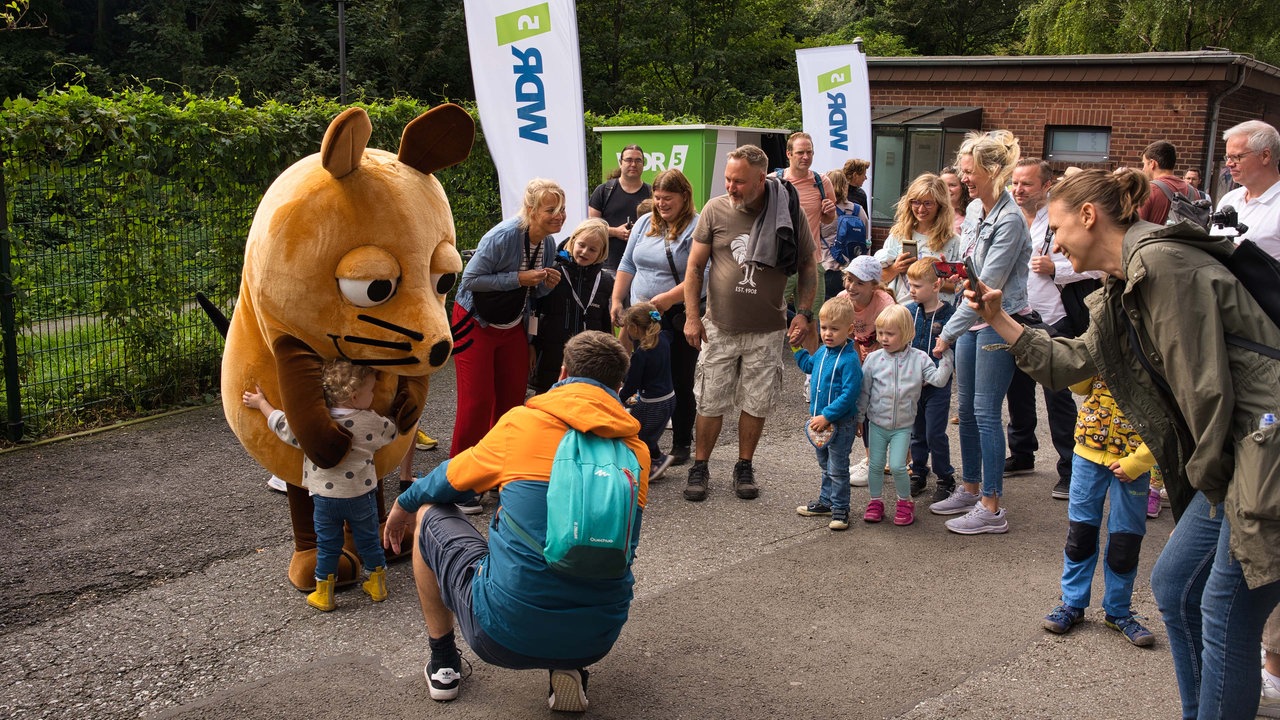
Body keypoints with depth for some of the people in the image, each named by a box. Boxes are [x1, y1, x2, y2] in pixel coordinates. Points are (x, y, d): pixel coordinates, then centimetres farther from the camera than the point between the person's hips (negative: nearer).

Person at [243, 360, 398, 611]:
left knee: (327, 545, 14)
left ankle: (323, 593, 22)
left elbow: (284, 425, -2)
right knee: (368, 541, 16)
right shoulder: (371, 422, -10)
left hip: (325, 496, 1)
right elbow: (391, 432, 8)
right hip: (360, 496, 0)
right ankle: (378, 584, 28)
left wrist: (261, 404, 14)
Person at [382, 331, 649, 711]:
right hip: (597, 640, 3)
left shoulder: (523, 422, -3)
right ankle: (568, 668, 17)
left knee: (429, 514, 20)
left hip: (503, 635, -3)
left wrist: (404, 503, 36)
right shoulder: (637, 451, 4)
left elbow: (451, 479, 14)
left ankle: (443, 664, 29)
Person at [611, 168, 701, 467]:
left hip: (680, 319, -5)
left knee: (680, 383, 7)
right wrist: (617, 301, 9)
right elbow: (628, 265, 16)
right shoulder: (645, 223, 11)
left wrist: (669, 298, -25)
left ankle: (682, 445, 20)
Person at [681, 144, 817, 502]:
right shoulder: (716, 209, -5)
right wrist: (691, 316, -3)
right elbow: (695, 265, 1)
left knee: (756, 403, 9)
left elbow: (807, 266, 5)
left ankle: (744, 467, 27)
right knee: (711, 402, 6)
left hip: (767, 331, 0)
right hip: (719, 327, 0)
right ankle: (699, 467, 23)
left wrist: (804, 313, -4)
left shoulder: (790, 212, -5)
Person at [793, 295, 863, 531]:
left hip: (840, 423, -8)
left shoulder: (849, 359, -22)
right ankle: (826, 502, 34)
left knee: (837, 469, 2)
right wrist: (797, 347, 18)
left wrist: (827, 416, -27)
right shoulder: (822, 351, 4)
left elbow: (849, 394, -26)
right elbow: (809, 366, 27)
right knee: (825, 465, 21)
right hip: (820, 421, 8)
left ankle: (840, 509, 13)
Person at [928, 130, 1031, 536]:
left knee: (986, 412, -5)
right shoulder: (974, 209, 8)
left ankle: (991, 508, 3)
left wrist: (949, 333, -19)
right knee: (966, 409, 14)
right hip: (972, 319, 9)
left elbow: (988, 286, -21)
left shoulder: (1009, 220, -18)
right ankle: (970, 490, 27)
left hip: (999, 323, -9)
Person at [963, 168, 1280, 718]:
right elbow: (1073, 362, 19)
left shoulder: (1161, 263, -17)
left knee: (1226, 619, -3)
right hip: (1232, 456, 10)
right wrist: (999, 318, 16)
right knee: (1173, 585, 16)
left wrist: (1208, 478, -8)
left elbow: (1205, 386, -18)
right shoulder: (1121, 290, 15)